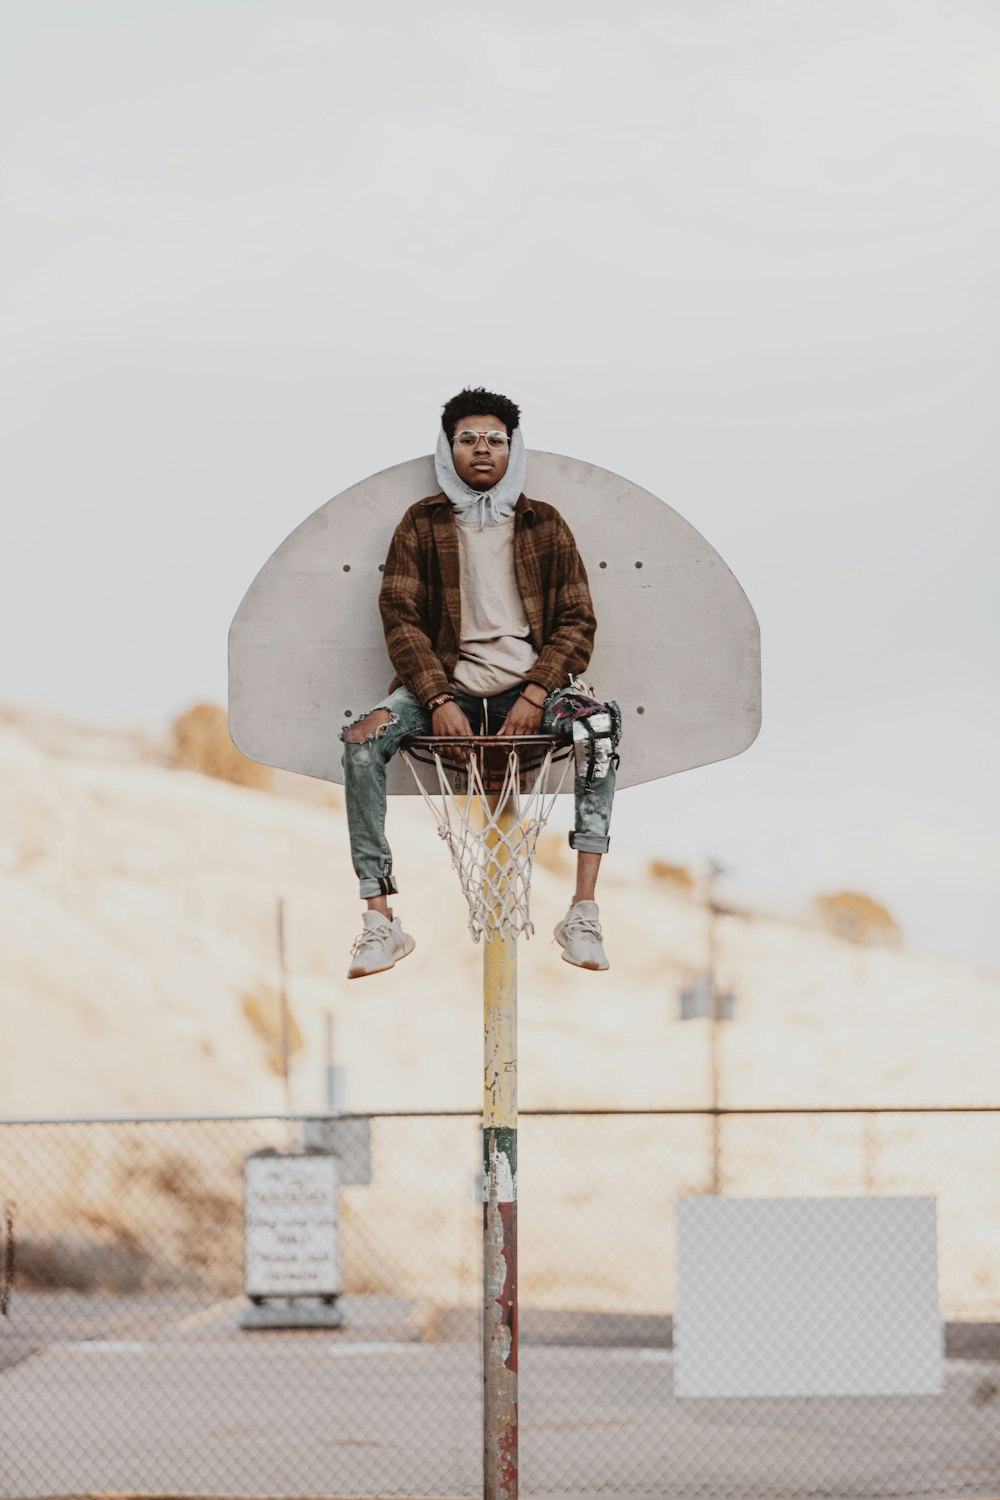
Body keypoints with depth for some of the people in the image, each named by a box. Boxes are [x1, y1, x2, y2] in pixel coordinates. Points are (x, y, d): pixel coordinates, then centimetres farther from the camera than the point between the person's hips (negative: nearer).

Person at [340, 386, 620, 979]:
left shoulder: (544, 525, 10)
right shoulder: (421, 525, 8)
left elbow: (577, 620, 6)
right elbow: (402, 618, 0)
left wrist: (536, 694, -12)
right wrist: (438, 701, -15)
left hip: (528, 688, 0)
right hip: (448, 684, 0)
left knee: (598, 725, -33)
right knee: (362, 741, -28)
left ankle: (583, 913, -34)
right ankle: (381, 921, -27)